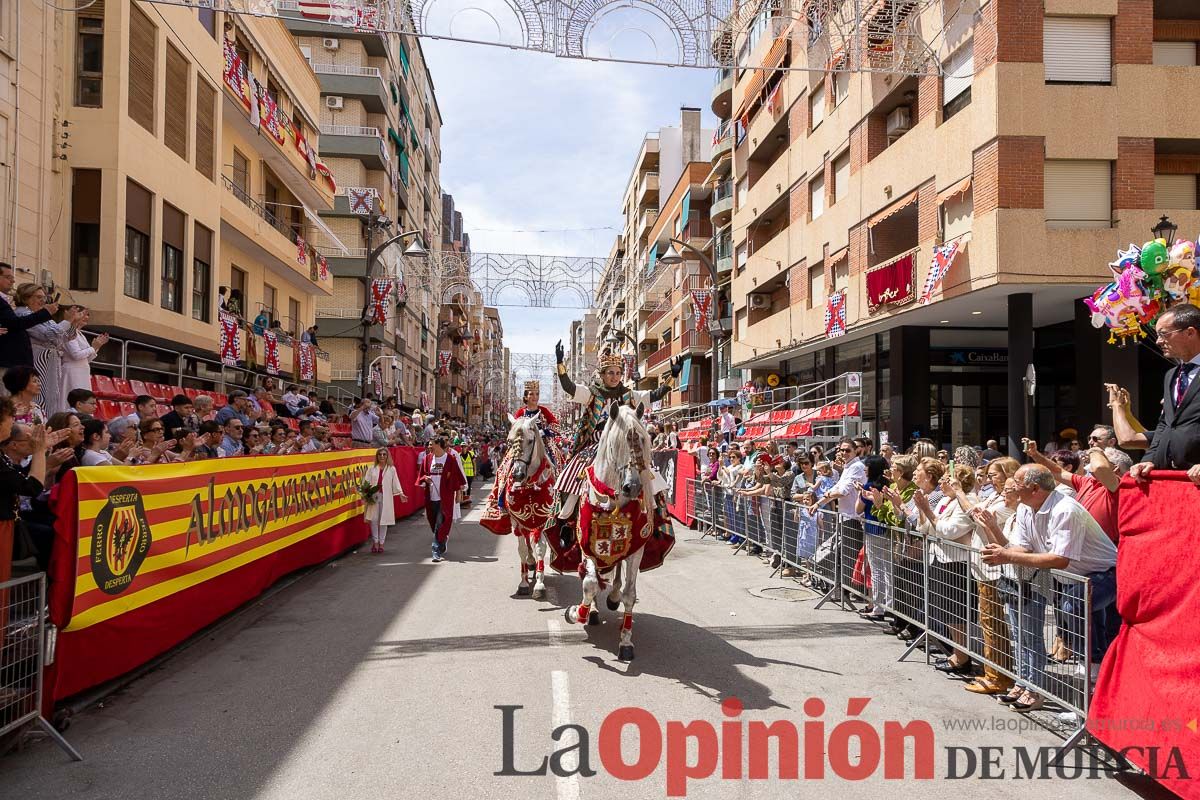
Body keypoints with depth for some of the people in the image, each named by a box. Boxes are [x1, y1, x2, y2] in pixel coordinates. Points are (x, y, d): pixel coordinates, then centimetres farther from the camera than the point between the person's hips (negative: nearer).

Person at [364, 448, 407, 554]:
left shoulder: (392, 469, 8)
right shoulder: (372, 468, 9)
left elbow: (395, 482, 4)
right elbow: (366, 481, 5)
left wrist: (401, 494, -6)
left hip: (386, 497, -1)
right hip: (373, 496, 1)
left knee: (384, 520, 1)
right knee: (373, 520, -3)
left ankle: (381, 543, 11)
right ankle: (375, 542, 9)